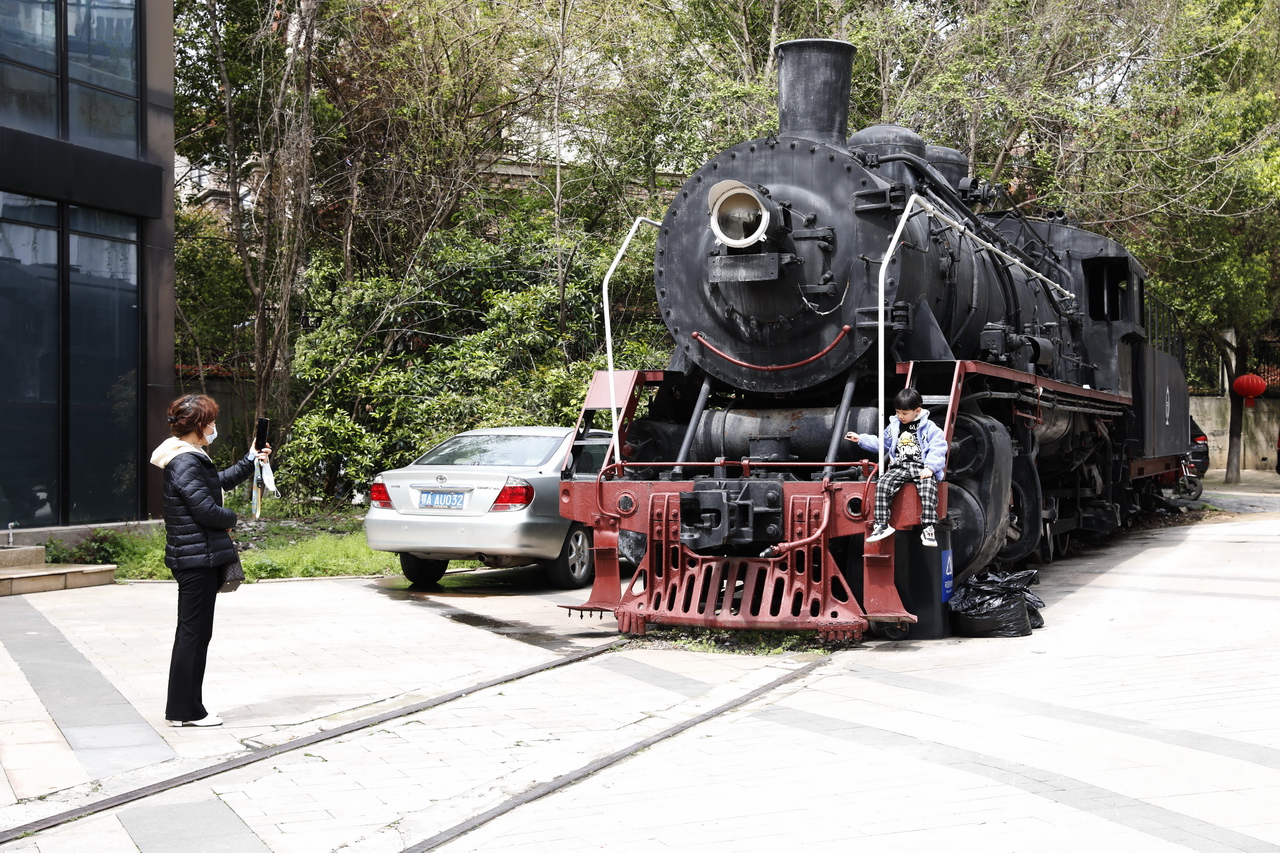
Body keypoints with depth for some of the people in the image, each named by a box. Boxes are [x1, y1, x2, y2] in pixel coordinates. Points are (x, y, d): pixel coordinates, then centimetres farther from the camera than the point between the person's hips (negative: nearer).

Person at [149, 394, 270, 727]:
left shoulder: (191, 458, 15)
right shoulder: (186, 463, -18)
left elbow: (218, 482, 31)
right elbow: (206, 509, -22)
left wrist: (250, 462, 32)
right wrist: (231, 519, -4)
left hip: (195, 558, 11)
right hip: (197, 559, -11)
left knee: (193, 632, 15)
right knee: (193, 632, -4)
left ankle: (185, 708, 22)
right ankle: (185, 710, 3)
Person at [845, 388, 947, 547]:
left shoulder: (929, 428, 3)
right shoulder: (894, 426, 19)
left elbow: (938, 449, -5)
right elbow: (881, 443, 31)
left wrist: (930, 467, -18)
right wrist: (861, 439, 22)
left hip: (922, 468, -4)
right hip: (900, 467, 4)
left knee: (928, 488, -34)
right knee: (882, 484, -24)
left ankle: (928, 529, -34)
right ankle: (881, 525, -24)